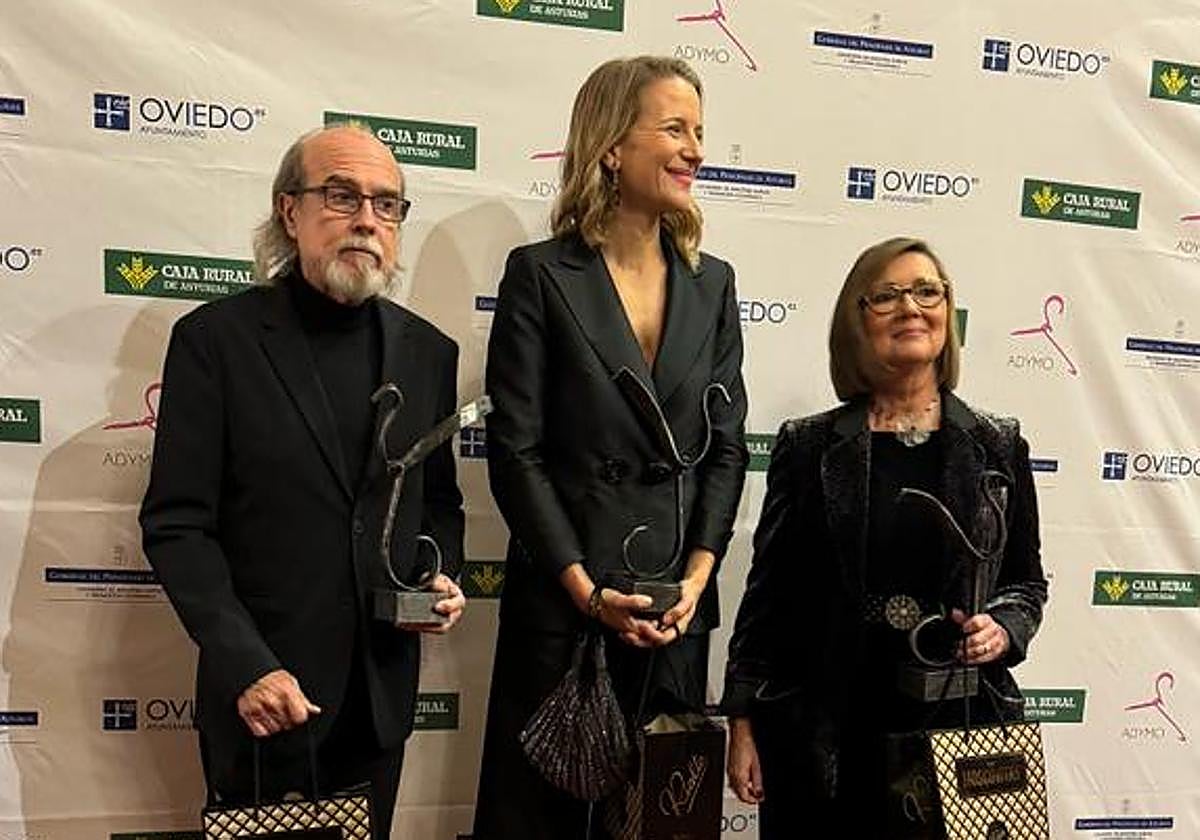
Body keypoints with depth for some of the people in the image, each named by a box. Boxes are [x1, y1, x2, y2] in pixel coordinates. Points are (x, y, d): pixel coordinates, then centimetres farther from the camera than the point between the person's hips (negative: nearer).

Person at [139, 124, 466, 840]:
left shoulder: (427, 351, 3)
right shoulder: (215, 339, -9)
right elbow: (177, 524, -10)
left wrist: (443, 578, -7)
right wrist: (247, 667, -18)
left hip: (382, 694, 4)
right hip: (261, 697, -3)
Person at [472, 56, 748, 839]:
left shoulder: (712, 281, 8)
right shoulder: (541, 274, -5)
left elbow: (727, 443, 5)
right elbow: (516, 450, -8)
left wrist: (697, 574, -6)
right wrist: (584, 588, -13)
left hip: (677, 603, 4)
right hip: (561, 598, -3)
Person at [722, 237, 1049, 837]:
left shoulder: (998, 447, 4)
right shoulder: (808, 446, 0)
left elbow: (1026, 582, 13)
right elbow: (768, 591, 1)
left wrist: (1003, 629, -9)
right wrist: (742, 724, 0)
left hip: (958, 719, 2)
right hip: (824, 732, -1)